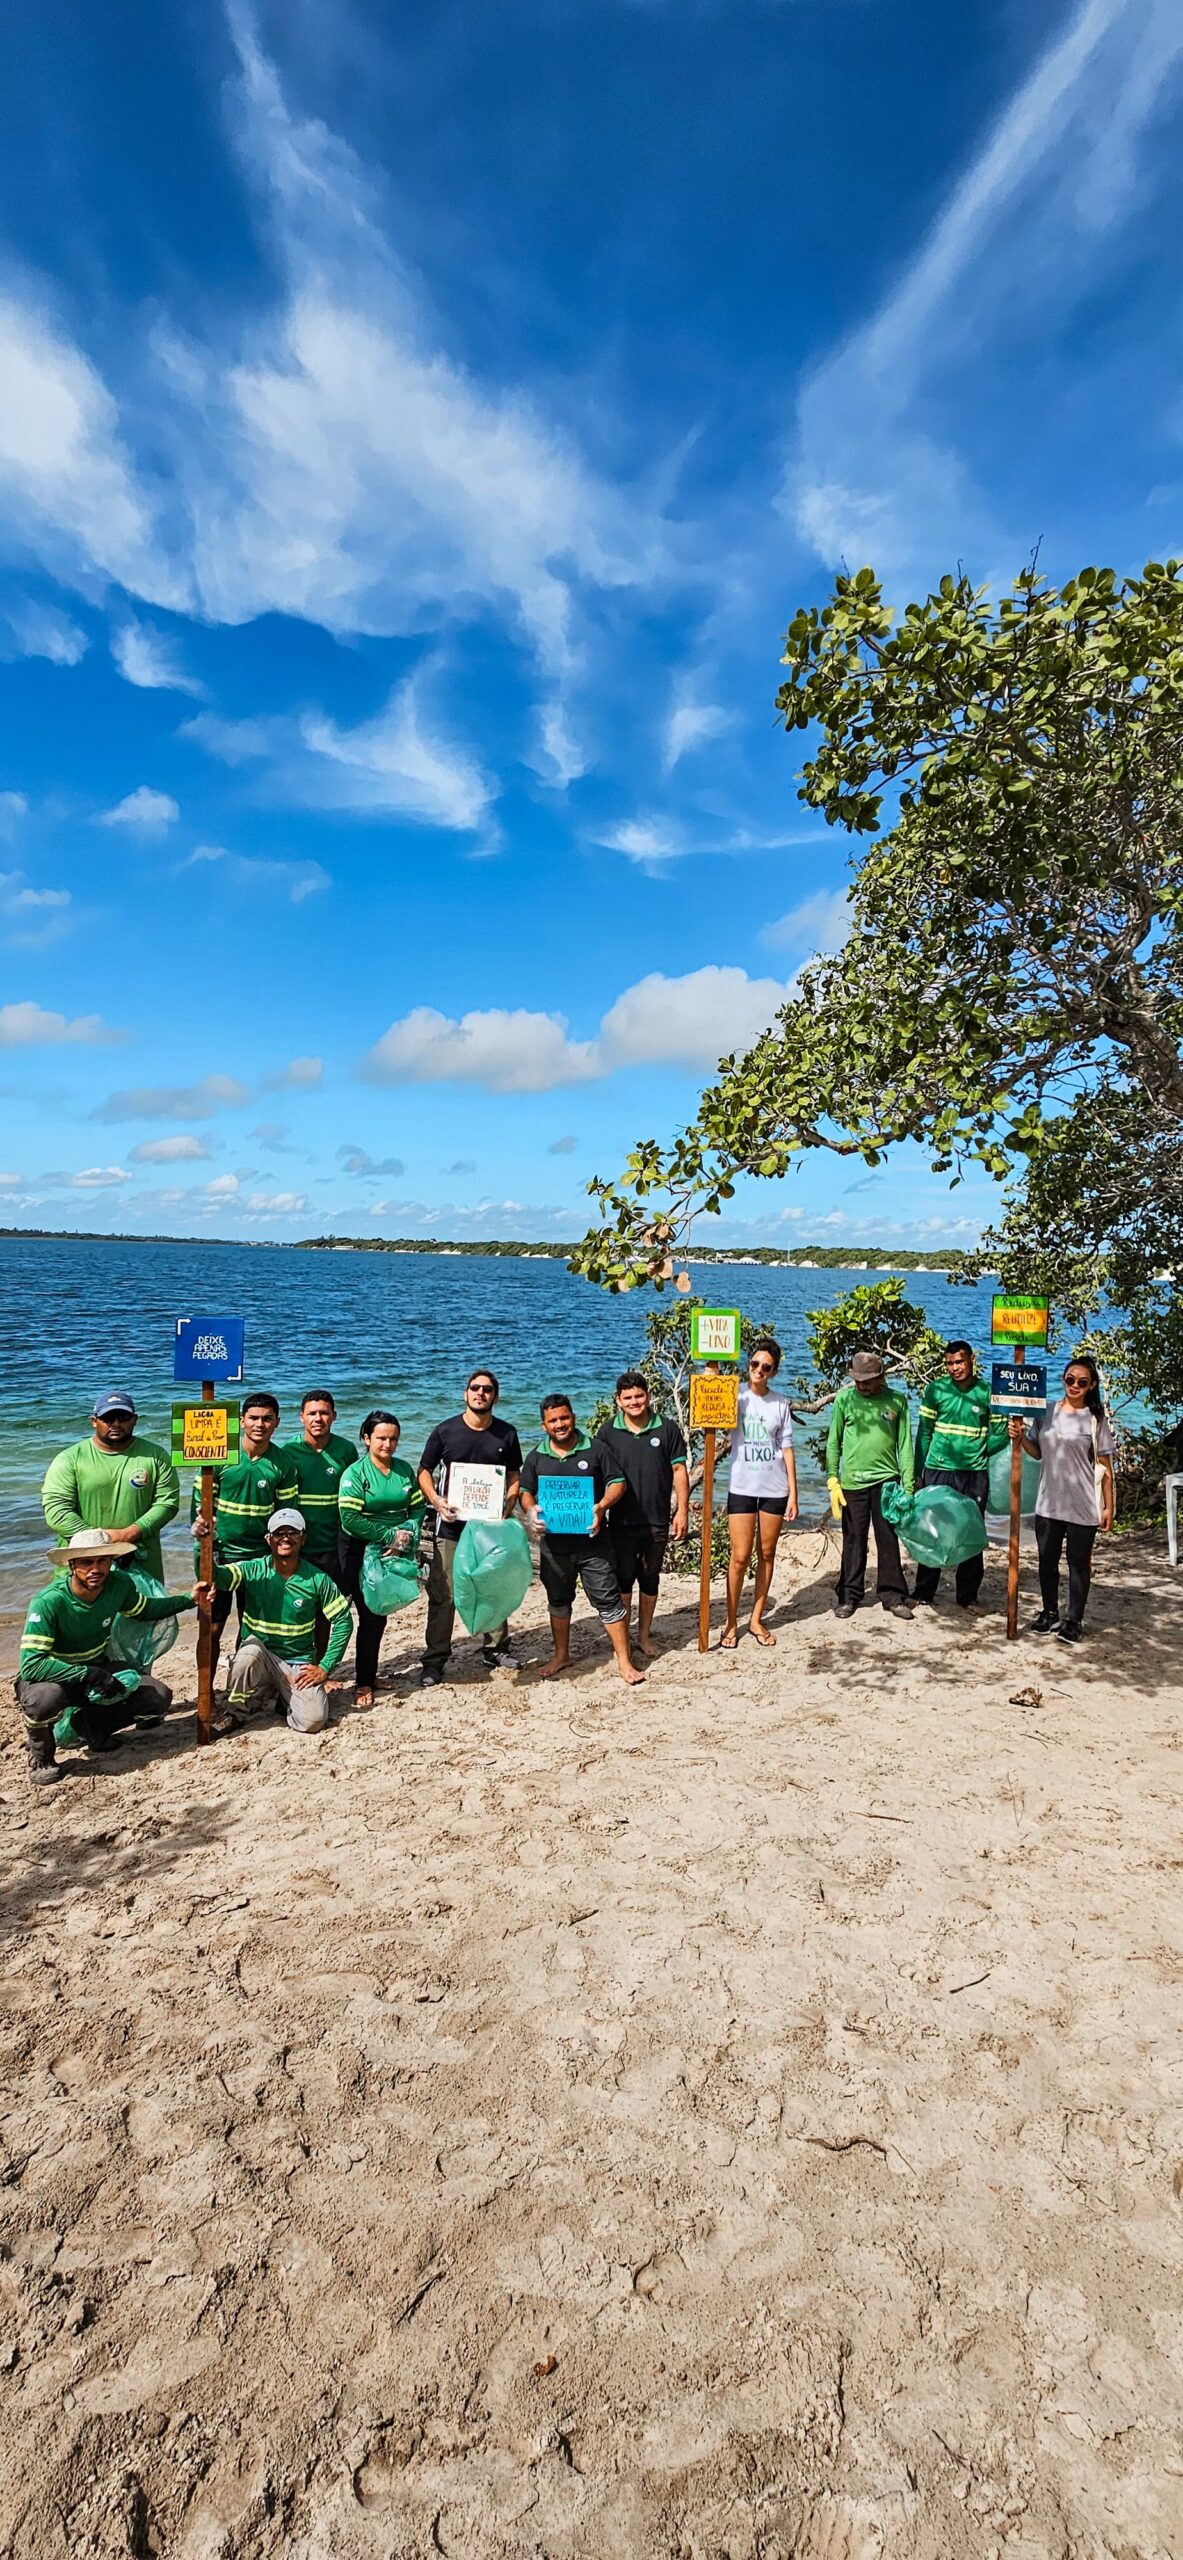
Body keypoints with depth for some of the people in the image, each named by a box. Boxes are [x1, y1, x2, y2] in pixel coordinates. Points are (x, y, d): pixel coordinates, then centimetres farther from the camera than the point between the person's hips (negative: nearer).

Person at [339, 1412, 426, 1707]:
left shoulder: (405, 1469, 5)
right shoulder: (355, 1473, -11)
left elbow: (418, 1509, 7)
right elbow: (351, 1519, -19)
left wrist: (406, 1536, -12)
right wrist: (390, 1535, -18)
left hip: (395, 1554, 5)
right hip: (361, 1553, -4)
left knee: (379, 1615, 11)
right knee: (371, 1617, -3)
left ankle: (369, 1674, 25)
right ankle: (364, 1683, 10)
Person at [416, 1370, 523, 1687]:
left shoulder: (506, 1434, 4)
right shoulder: (445, 1431, -3)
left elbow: (514, 1474, 13)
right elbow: (424, 1471, 3)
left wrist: (508, 1504, -5)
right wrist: (436, 1500, -14)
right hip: (452, 1526, -2)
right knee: (443, 1595, -2)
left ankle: (495, 1650, 29)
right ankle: (434, 1662, 7)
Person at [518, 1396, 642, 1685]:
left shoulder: (595, 1449, -2)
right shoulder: (536, 1458, 6)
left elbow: (617, 1482, -2)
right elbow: (525, 1492, 10)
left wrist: (602, 1506, -20)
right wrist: (531, 1510, -13)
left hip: (592, 1541, -3)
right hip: (554, 1544, 3)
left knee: (608, 1600, -2)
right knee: (558, 1600, 17)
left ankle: (624, 1661, 5)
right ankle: (561, 1655, 34)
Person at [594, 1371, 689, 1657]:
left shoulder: (666, 1428, -2)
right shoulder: (608, 1432, -2)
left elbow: (679, 1470, 1)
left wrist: (682, 1510, -3)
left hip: (657, 1521, 1)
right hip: (622, 1521, -1)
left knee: (650, 1579, 12)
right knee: (622, 1579, 4)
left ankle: (644, 1635, 26)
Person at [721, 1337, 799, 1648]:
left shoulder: (781, 1404, 4)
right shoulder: (735, 1397, -2)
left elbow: (787, 1449, 5)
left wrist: (793, 1493, 1)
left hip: (775, 1489, 2)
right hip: (742, 1488, -2)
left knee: (767, 1555, 9)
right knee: (740, 1557, -2)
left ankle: (757, 1619, 22)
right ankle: (731, 1623, 11)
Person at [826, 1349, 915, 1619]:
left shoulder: (897, 1400, 1)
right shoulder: (844, 1399, 0)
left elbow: (905, 1445, 3)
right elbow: (833, 1443, 4)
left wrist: (908, 1486, -1)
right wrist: (833, 1482, -2)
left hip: (887, 1479, 0)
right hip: (852, 1482, 0)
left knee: (888, 1540, 5)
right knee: (854, 1541, 6)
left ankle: (892, 1595, 16)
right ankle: (849, 1596, 17)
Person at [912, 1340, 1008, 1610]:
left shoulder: (989, 1392, -1)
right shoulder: (935, 1389, 0)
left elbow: (1001, 1433, 5)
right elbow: (924, 1432, 4)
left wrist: (978, 1453, -5)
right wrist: (919, 1472, 4)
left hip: (975, 1474, 0)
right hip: (938, 1471, 0)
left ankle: (968, 1596, 17)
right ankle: (924, 1594, 13)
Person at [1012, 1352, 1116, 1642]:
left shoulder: (1096, 1419, -6)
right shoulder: (1046, 1412, 4)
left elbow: (1105, 1467, -4)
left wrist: (1108, 1506, -5)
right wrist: (1021, 1438, -5)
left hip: (1083, 1506, -4)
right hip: (1048, 1503, 4)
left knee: (1079, 1563, 6)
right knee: (1047, 1560, 13)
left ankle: (1075, 1620, 19)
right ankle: (1050, 1612, 30)